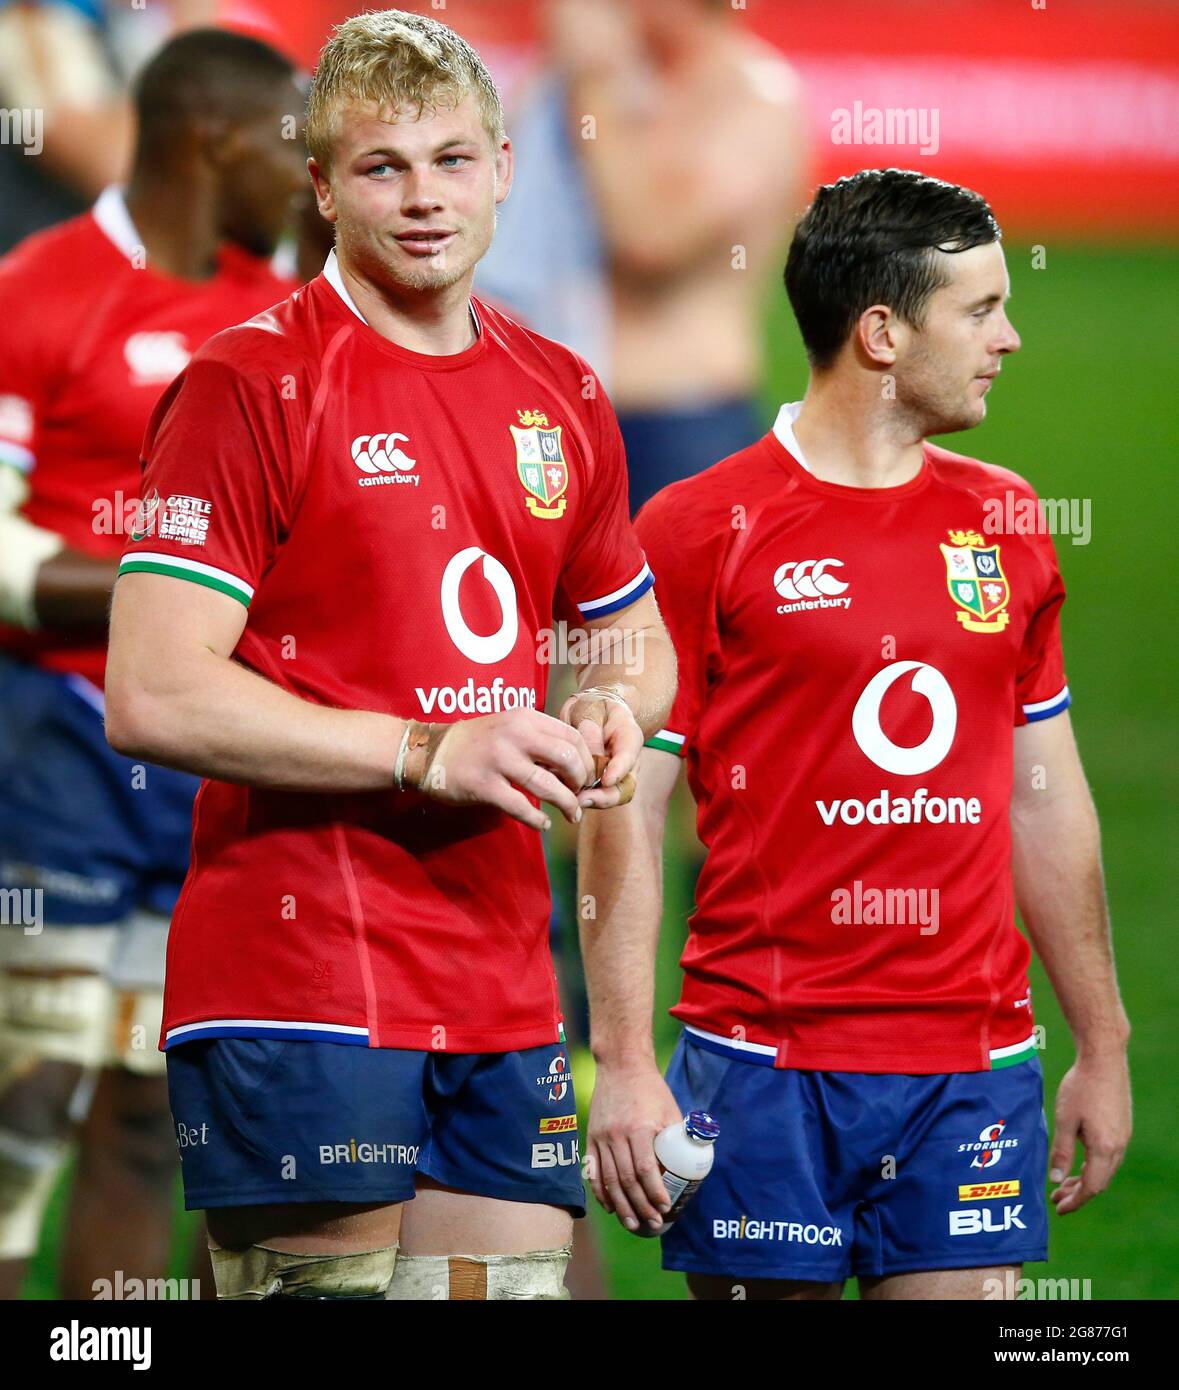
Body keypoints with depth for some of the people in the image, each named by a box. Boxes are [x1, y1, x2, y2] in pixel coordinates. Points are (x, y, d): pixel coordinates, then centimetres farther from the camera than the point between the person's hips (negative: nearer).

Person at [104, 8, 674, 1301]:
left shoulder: (562, 397, 14)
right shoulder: (250, 384, -7)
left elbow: (634, 646, 29)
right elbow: (151, 696, -15)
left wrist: (609, 715, 3)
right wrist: (434, 754, -17)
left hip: (503, 989, 7)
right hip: (299, 987, -6)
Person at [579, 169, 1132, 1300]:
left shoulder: (1001, 522, 12)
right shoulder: (701, 529, -4)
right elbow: (624, 814, -5)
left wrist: (1102, 1044, 16)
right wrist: (624, 1064, -12)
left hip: (976, 1066, 4)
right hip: (764, 1064, -4)